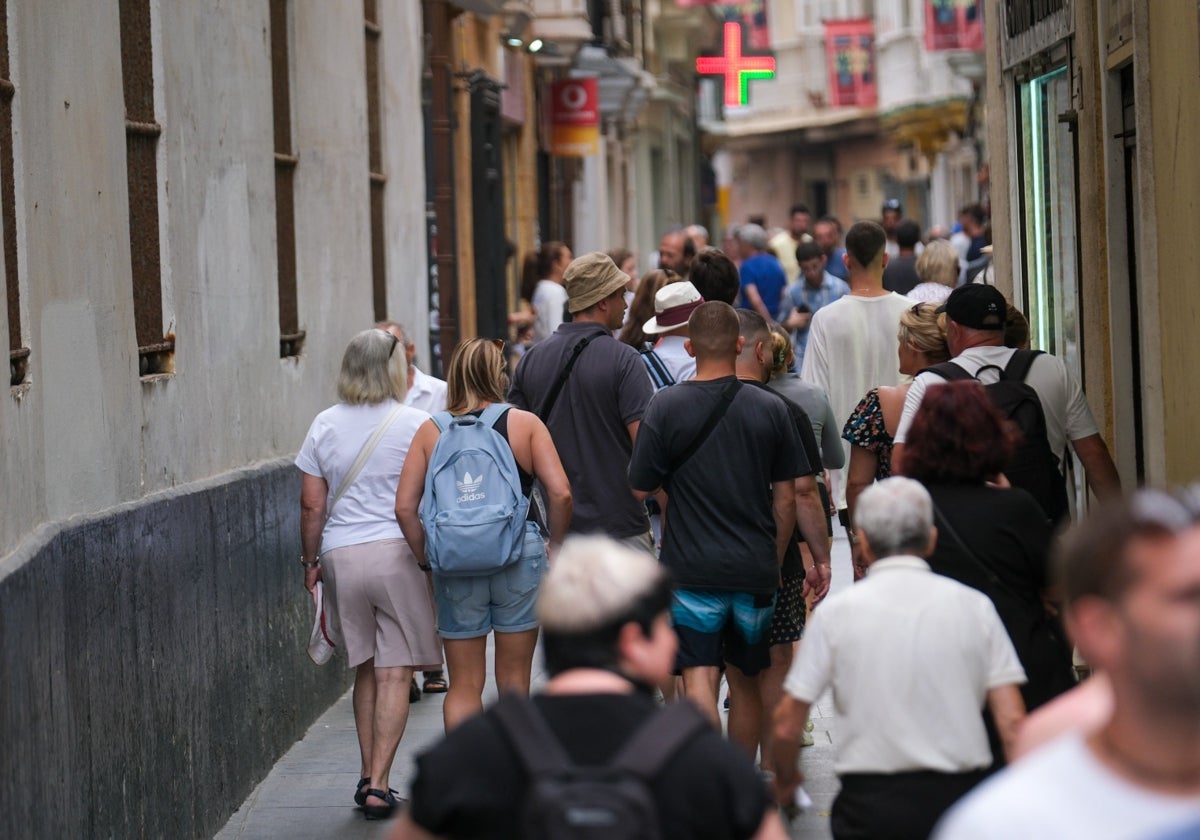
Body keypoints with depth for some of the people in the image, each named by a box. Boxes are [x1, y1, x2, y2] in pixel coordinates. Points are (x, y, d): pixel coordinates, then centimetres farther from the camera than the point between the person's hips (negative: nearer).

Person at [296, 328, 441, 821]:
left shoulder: (325, 426, 4)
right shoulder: (415, 424, -3)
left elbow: (312, 504, 5)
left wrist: (311, 560, 16)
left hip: (341, 557, 3)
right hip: (399, 552, -3)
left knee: (366, 669, 15)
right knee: (394, 673, 0)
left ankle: (367, 776, 16)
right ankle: (378, 784, -5)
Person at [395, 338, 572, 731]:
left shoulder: (431, 431, 4)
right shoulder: (525, 424, 0)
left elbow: (405, 506, -1)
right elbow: (560, 492, -8)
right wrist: (556, 545, 6)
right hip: (519, 552, -1)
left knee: (463, 684, 9)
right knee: (514, 682, 10)